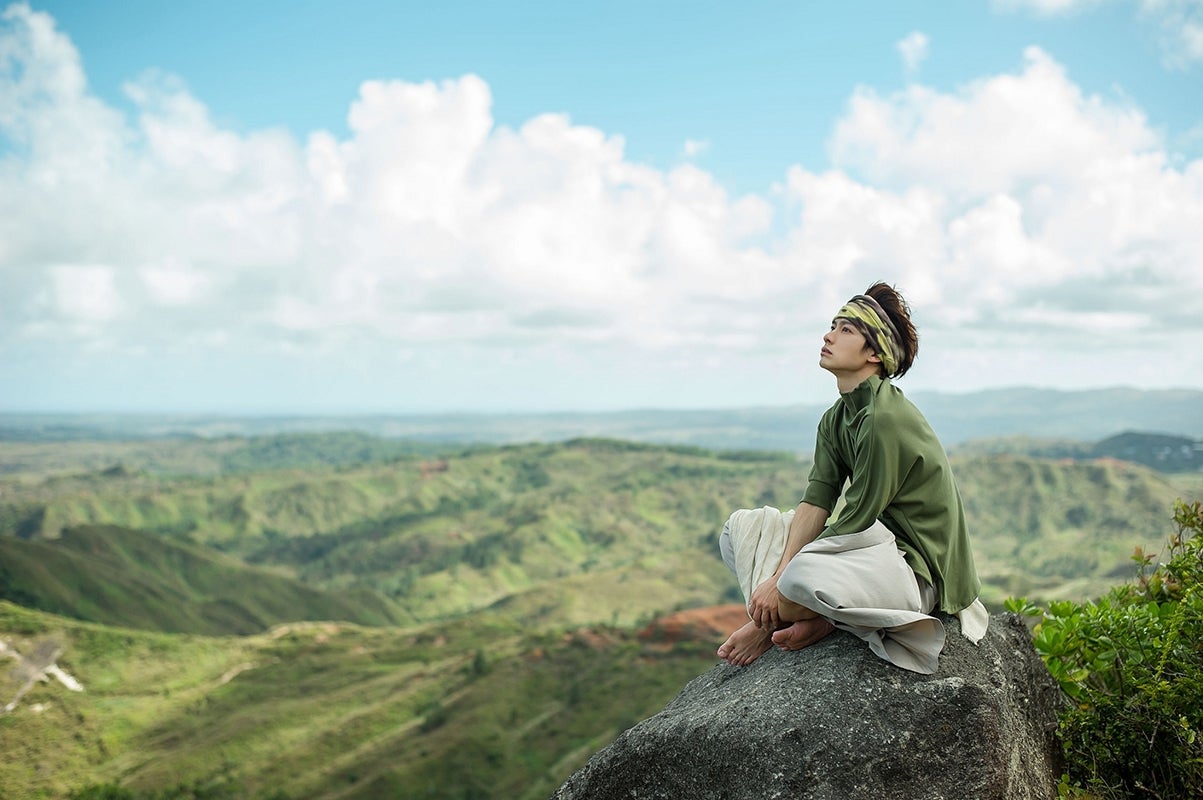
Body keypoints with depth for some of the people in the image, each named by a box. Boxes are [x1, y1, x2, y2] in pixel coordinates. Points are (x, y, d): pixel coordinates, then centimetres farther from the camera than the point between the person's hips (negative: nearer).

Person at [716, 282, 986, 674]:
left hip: (916, 568, -9)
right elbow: (815, 503, -1)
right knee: (742, 526, 5)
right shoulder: (835, 419, 6)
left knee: (806, 577, -37)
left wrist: (782, 579, -18)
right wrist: (781, 572, -16)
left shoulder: (886, 418, -21)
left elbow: (854, 520, -21)